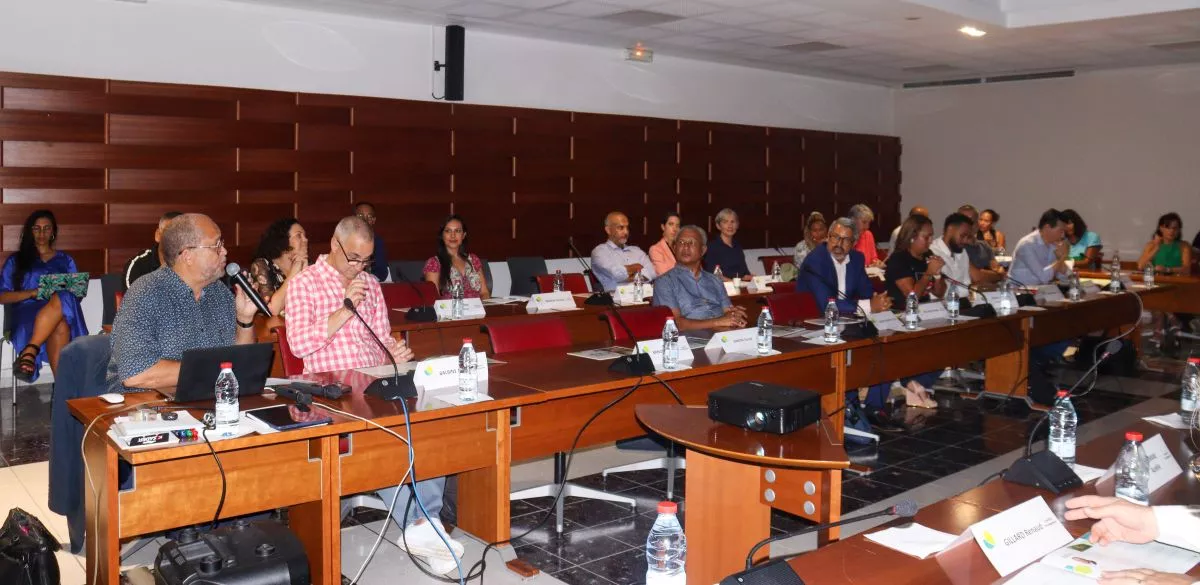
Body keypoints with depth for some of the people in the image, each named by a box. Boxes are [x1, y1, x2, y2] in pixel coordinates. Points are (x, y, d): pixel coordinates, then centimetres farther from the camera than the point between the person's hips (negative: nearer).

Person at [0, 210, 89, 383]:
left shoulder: (65, 260, 25)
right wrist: (33, 293, -9)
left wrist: (62, 294, -7)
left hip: (64, 313, 1)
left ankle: (29, 351, -52)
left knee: (61, 300, -41)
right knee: (60, 327, -41)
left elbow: (77, 293, 18)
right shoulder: (16, 260, 19)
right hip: (27, 312, -1)